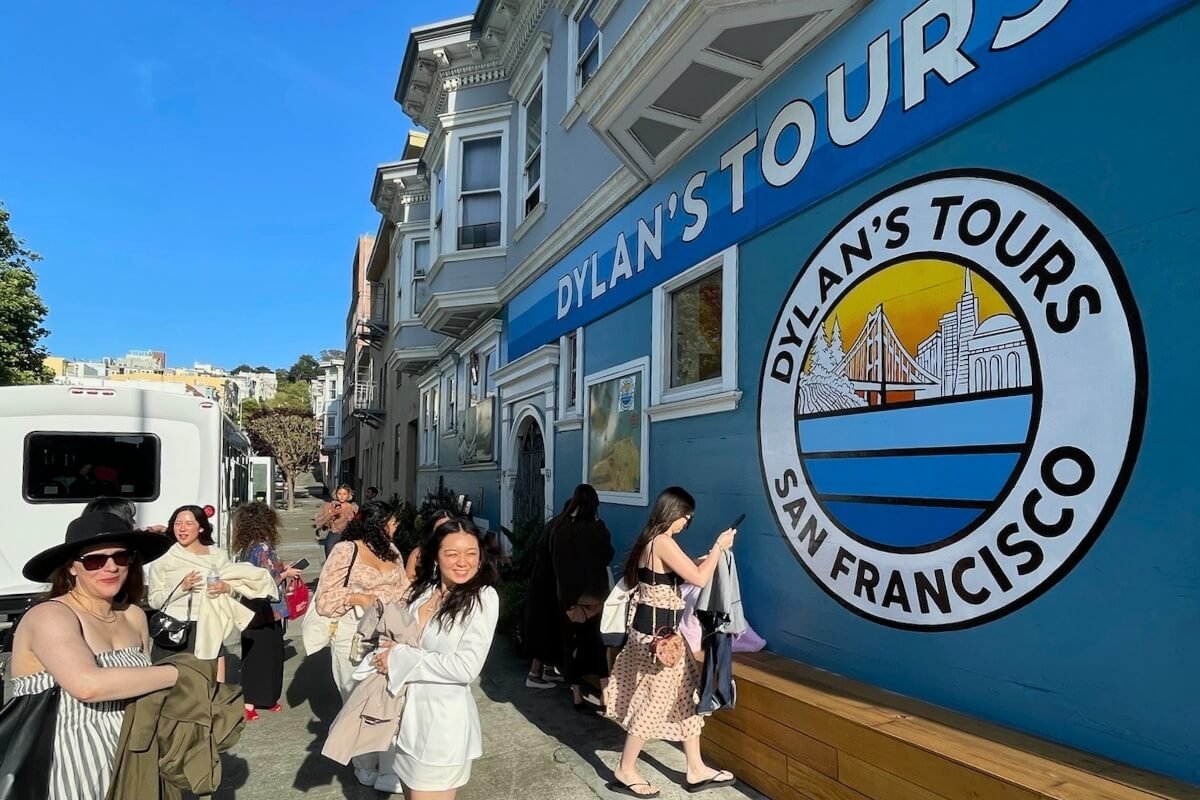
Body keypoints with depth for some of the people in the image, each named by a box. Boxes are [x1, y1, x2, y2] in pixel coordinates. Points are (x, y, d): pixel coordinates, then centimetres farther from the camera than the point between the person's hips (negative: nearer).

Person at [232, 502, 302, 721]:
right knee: (267, 653, 4)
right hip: (266, 610, -8)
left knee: (252, 654, 16)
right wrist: (285, 573, -4)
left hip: (250, 609, 8)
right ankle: (266, 698, 13)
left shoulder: (244, 548, 6)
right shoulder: (263, 548, -19)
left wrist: (279, 568, 12)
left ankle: (251, 699, 27)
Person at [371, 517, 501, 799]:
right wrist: (389, 652, -8)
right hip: (409, 713, 6)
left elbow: (467, 667, -22)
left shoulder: (483, 597, -16)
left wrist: (401, 659, -18)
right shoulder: (422, 590, 1)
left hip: (444, 720, -6)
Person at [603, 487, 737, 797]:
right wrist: (719, 546, -10)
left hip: (653, 627, 10)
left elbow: (683, 572, 17)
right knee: (655, 701, 2)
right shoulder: (663, 542, -21)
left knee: (686, 694, 15)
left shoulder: (651, 541, 10)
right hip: (657, 632, -10)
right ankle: (625, 772, 17)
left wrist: (710, 555, 11)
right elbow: (699, 579, -22)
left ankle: (696, 770, 26)